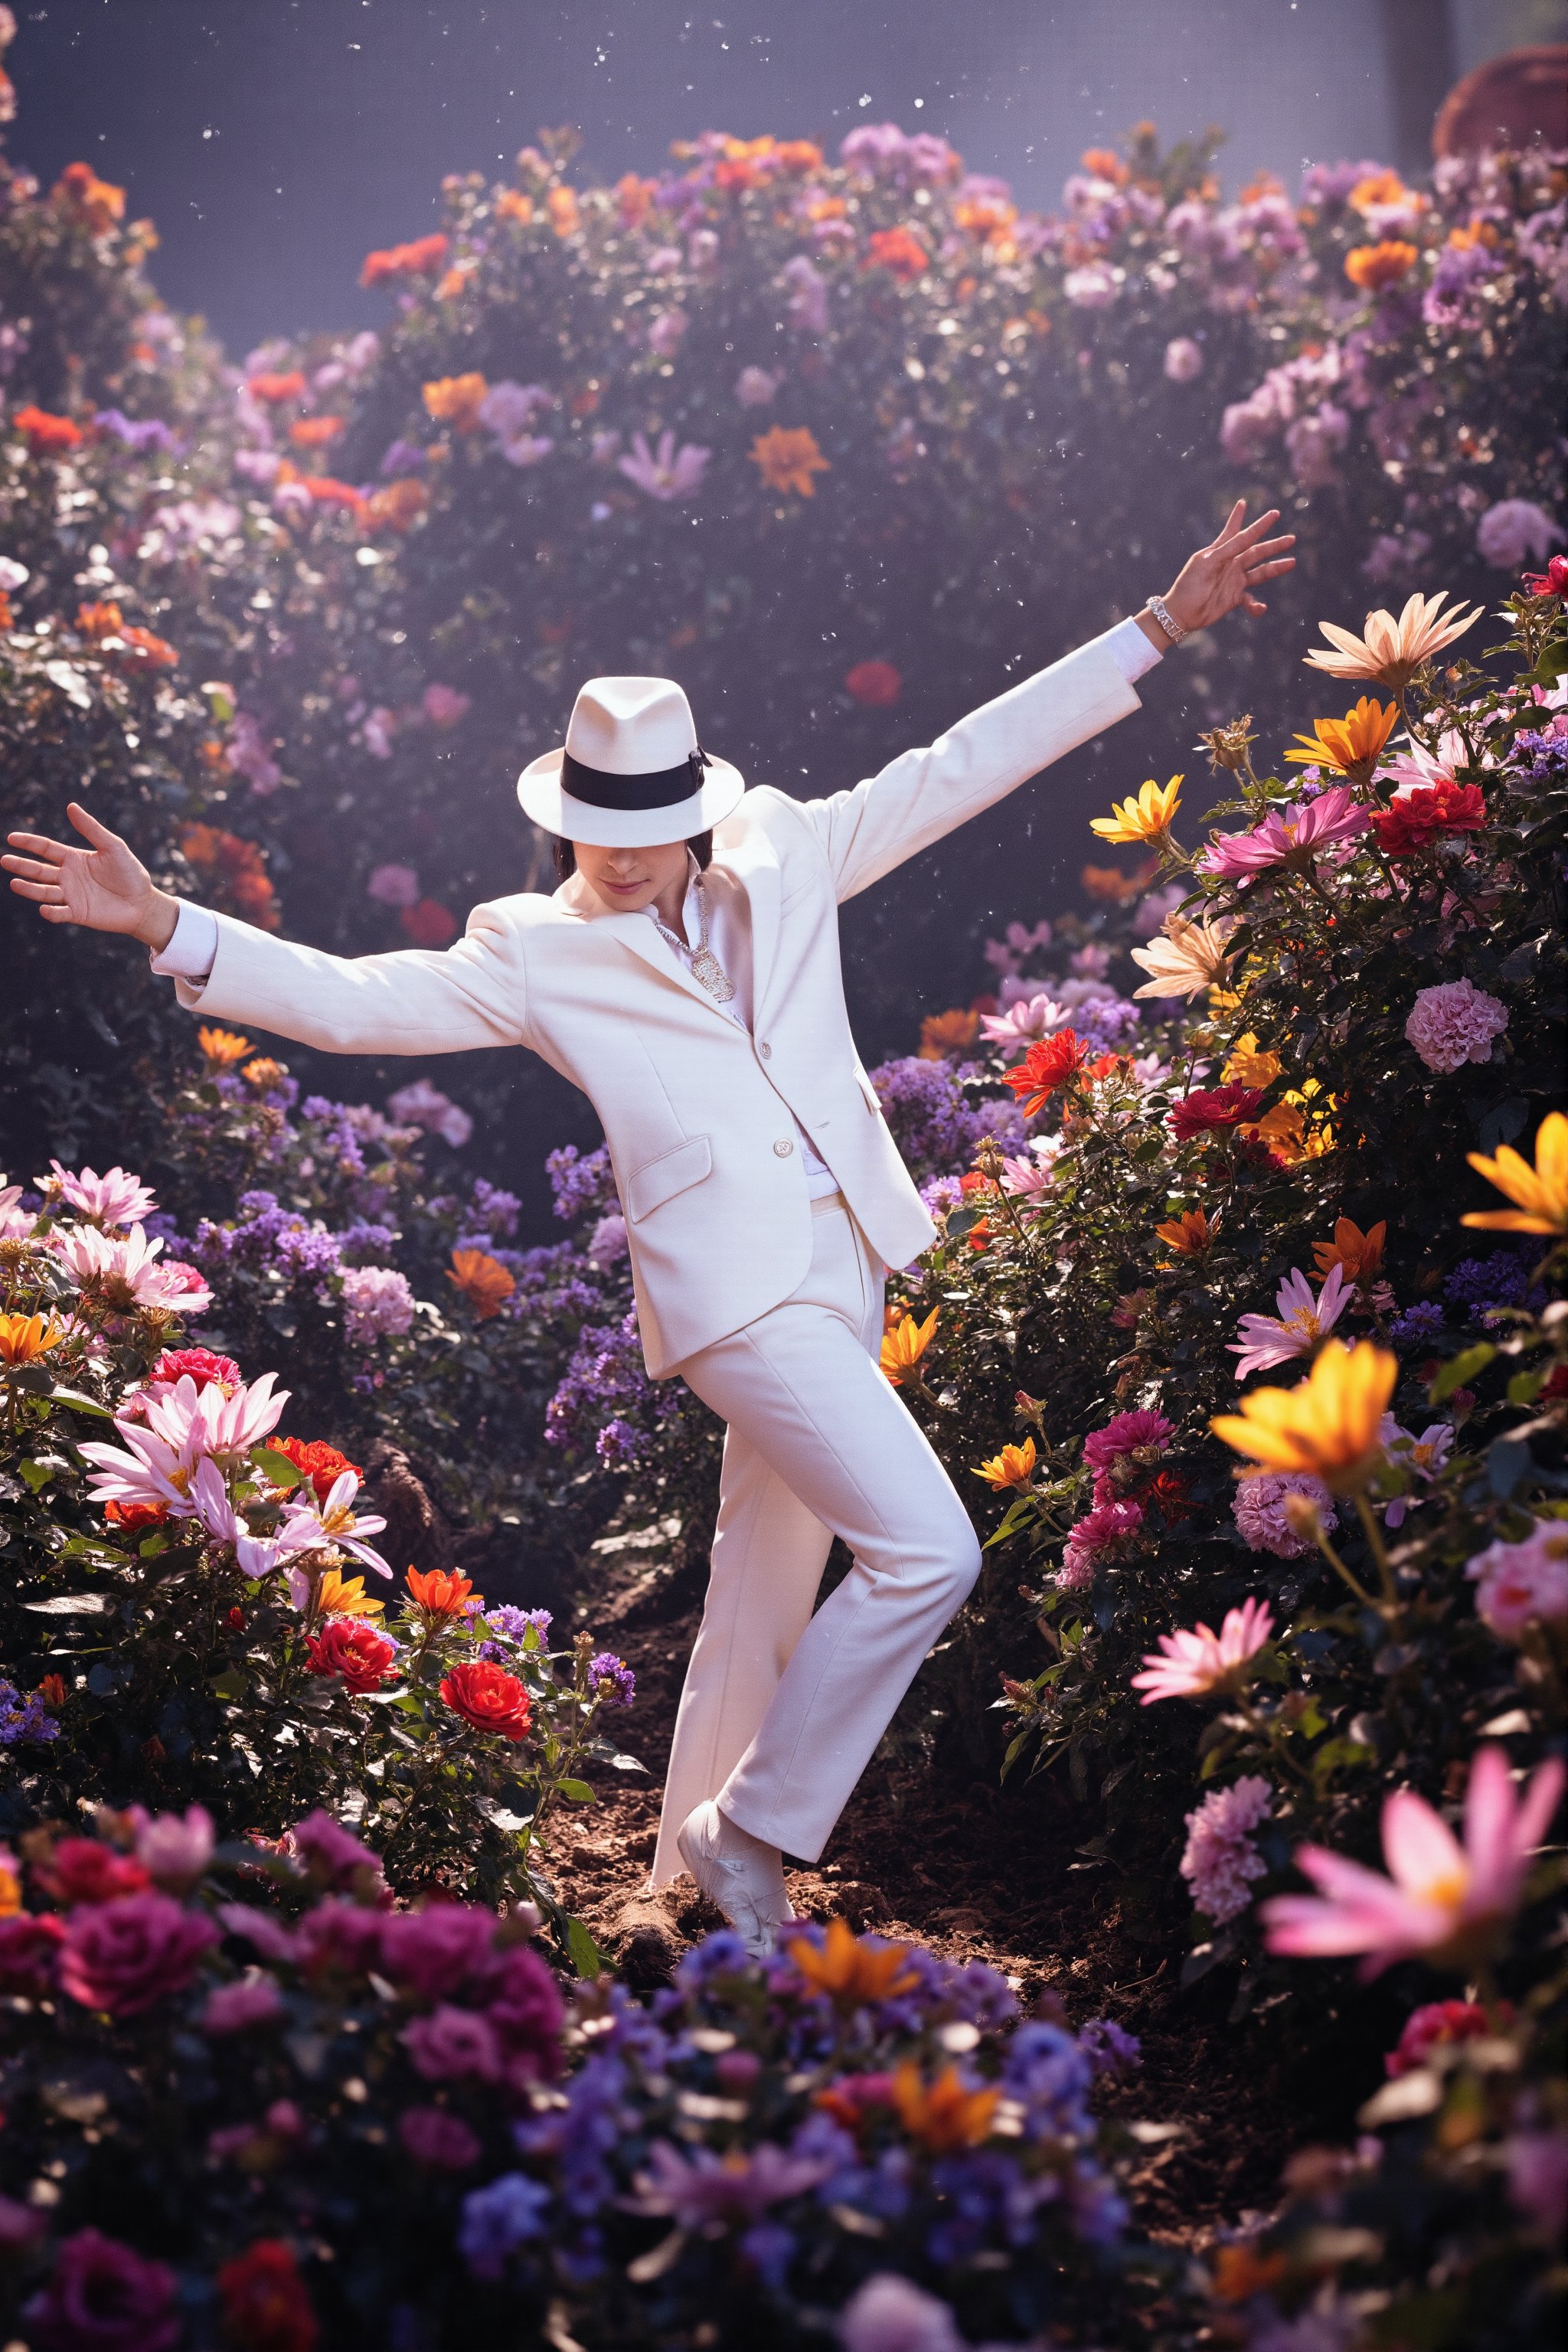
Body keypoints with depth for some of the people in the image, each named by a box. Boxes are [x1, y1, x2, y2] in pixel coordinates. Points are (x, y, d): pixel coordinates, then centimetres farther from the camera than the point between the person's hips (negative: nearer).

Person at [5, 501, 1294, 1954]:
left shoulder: (782, 856, 10)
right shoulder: (535, 955, 0)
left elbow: (966, 761, 11)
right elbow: (351, 1001, -6)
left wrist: (1162, 628, 11)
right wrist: (165, 926, -18)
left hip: (842, 1265, 6)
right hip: (735, 1287, -6)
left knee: (769, 1586, 16)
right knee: (924, 1551, -16)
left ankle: (703, 1870, 31)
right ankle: (755, 1830, -1)